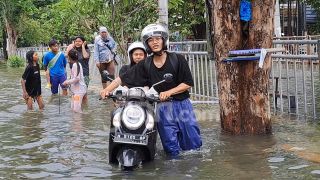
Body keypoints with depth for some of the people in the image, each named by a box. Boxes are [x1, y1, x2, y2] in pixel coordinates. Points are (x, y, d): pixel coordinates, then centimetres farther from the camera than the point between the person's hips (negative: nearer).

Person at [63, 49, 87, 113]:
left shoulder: (75, 65, -16)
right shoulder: (76, 64, 13)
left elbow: (77, 78, -21)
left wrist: (67, 82, -12)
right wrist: (68, 81, 13)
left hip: (79, 89, -10)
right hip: (75, 89, 10)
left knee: (77, 109, -13)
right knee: (73, 107, 12)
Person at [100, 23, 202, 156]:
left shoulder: (177, 59, -2)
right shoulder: (145, 65, 3)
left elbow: (188, 83, -5)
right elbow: (123, 78, 2)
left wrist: (168, 92, -16)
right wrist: (107, 89, -12)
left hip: (181, 104, -1)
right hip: (162, 107, 1)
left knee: (193, 145, 4)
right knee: (171, 148, 1)